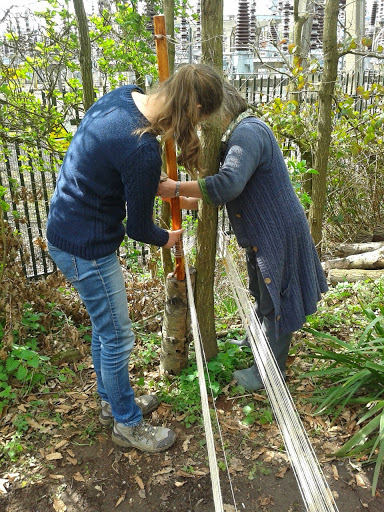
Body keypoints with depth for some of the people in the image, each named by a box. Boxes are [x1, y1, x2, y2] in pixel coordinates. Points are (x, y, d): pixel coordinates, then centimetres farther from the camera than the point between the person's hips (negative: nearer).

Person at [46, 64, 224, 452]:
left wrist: (156, 186, 11)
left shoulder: (125, 95, -3)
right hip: (86, 246, -10)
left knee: (104, 327, 23)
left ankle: (112, 401, 44)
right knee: (117, 338, 7)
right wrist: (167, 239, 5)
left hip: (68, 228, 10)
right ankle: (127, 424, 30)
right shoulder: (142, 151, -30)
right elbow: (138, 228, -16)